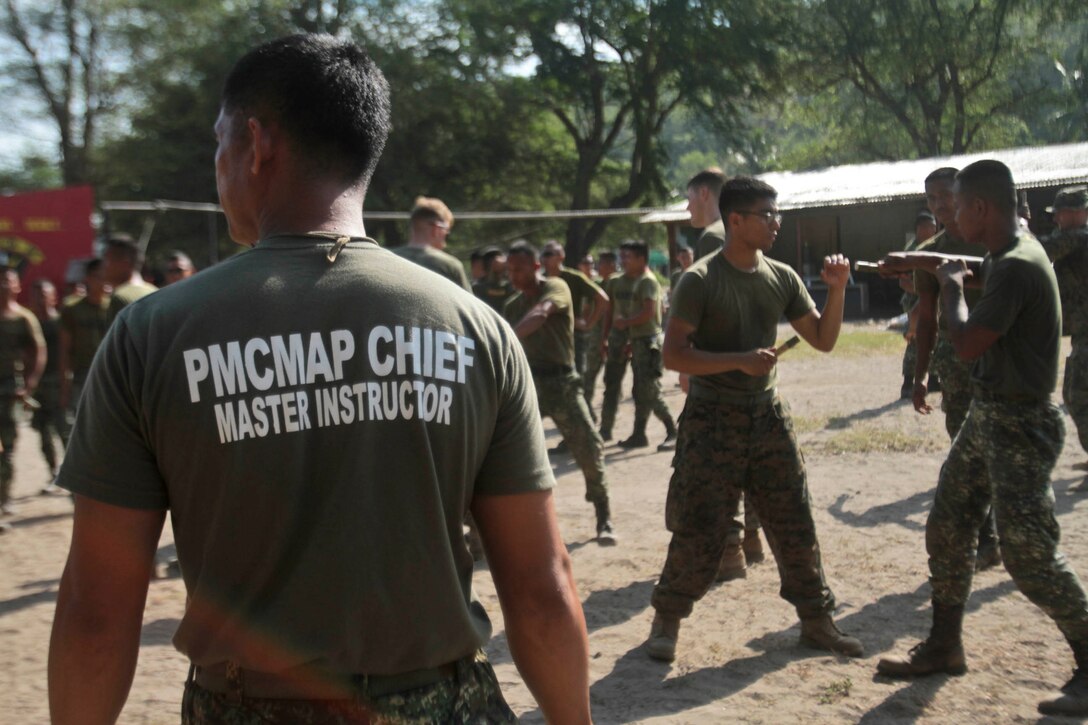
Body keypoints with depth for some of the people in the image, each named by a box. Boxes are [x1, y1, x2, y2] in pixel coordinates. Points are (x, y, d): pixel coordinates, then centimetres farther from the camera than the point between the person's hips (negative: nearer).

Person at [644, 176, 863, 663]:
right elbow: (673, 355, -15)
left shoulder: (782, 278, 6)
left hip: (768, 415, 5)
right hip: (713, 418, -5)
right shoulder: (701, 280, -11)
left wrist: (836, 292, -7)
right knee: (699, 533, -2)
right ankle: (667, 619, 16)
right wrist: (739, 360, -24)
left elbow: (823, 340, 9)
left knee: (795, 524, 9)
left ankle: (816, 621, 23)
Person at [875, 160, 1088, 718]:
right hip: (986, 415, 10)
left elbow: (967, 344, -21)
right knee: (946, 530, 14)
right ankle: (944, 647, 27)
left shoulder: (1017, 267, -23)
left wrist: (952, 290, -7)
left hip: (1019, 425, -10)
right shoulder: (1003, 257, 8)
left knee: (1028, 551, -9)